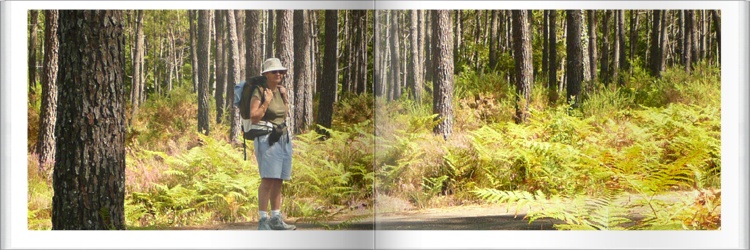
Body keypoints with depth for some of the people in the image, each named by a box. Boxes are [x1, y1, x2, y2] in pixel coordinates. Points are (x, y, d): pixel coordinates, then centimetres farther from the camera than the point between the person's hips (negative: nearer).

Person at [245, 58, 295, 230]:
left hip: (283, 138, 8)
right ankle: (263, 220, -13)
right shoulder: (259, 92, -7)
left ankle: (276, 218, 16)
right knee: (268, 180, -14)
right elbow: (254, 117, -14)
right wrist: (266, 101, -17)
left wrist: (285, 97, 10)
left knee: (278, 180, 10)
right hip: (266, 138, -8)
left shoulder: (281, 91, 13)